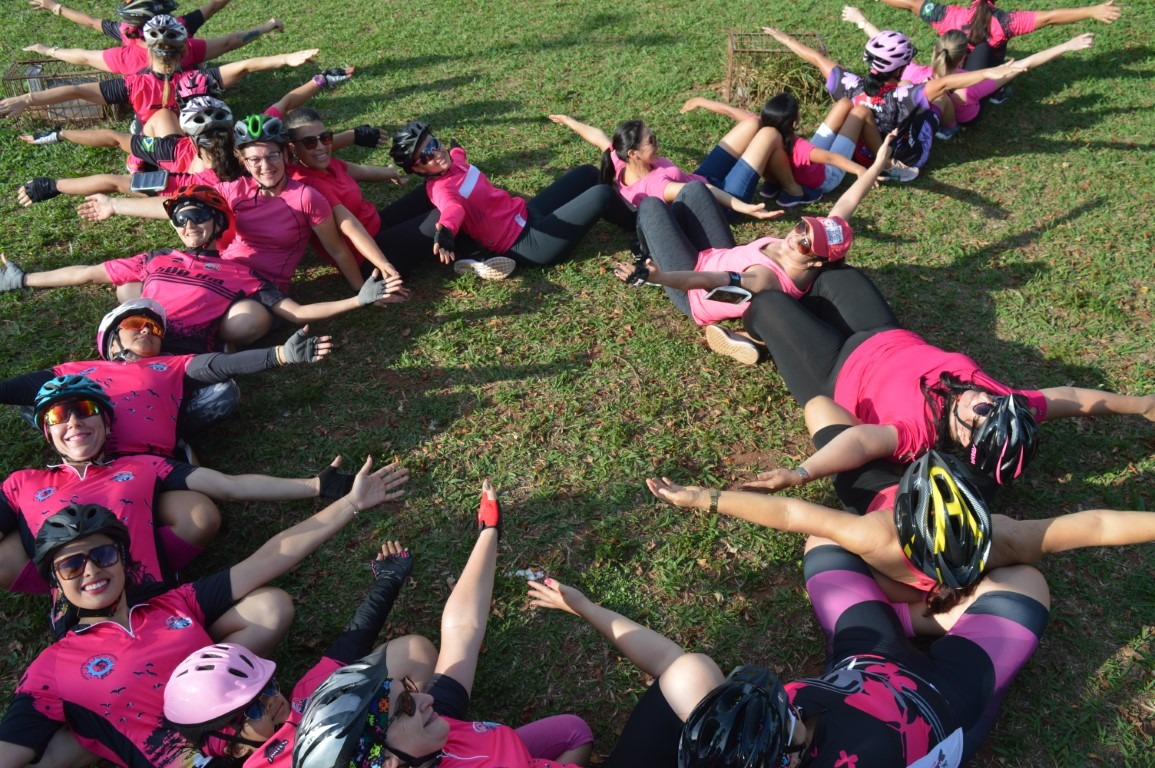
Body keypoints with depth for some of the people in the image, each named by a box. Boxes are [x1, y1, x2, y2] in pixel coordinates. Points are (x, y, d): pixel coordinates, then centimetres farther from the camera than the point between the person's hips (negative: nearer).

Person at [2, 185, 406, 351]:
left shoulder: (238, 274, 18)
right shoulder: (156, 260, 26)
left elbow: (297, 313, 12)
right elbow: (88, 273, 34)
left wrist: (359, 299, 2)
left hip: (187, 354, -3)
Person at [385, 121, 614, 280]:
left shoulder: (453, 160, 4)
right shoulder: (440, 188, -21)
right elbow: (453, 209, -46)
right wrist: (445, 230, -65)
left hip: (526, 213, 9)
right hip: (528, 243, -9)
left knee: (588, 173, 18)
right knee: (601, 194, -17)